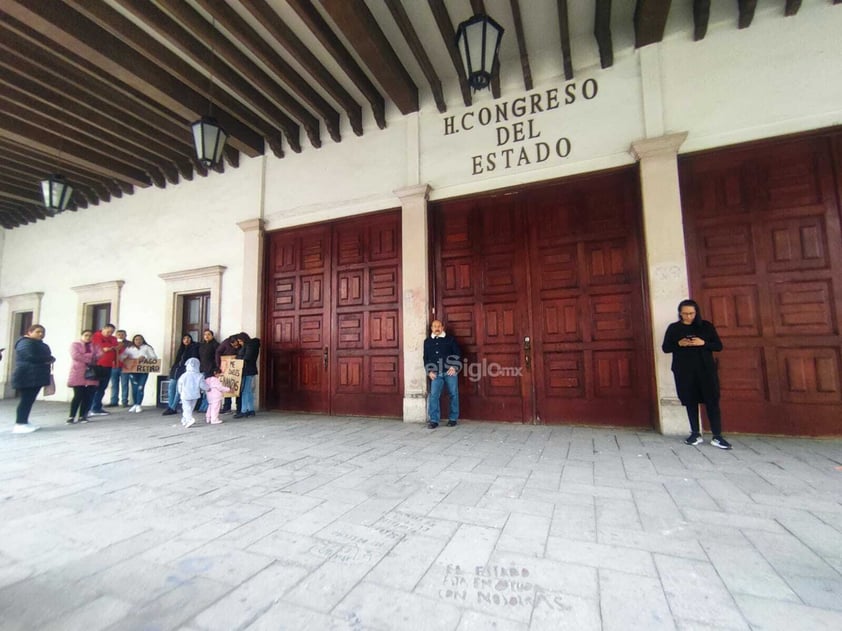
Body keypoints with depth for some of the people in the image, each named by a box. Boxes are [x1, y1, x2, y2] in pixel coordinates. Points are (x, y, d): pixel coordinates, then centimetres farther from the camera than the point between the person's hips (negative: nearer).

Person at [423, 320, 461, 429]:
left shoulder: (450, 339, 5)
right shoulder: (427, 342, 13)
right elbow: (426, 358, 14)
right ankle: (434, 420, -2)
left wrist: (454, 367, -9)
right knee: (433, 395, -7)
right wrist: (429, 371, 2)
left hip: (450, 372, -1)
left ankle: (453, 419, 15)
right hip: (436, 374, 2)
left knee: (453, 394, 3)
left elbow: (458, 354, 3)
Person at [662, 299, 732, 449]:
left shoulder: (706, 326, 5)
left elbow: (719, 346, 4)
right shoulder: (673, 328, 4)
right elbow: (665, 348, 4)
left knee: (712, 401, -3)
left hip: (705, 369, 0)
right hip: (684, 370, 0)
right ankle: (696, 434, 14)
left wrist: (703, 343, -14)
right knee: (690, 401, 5)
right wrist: (679, 344, -15)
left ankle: (717, 436, 3)